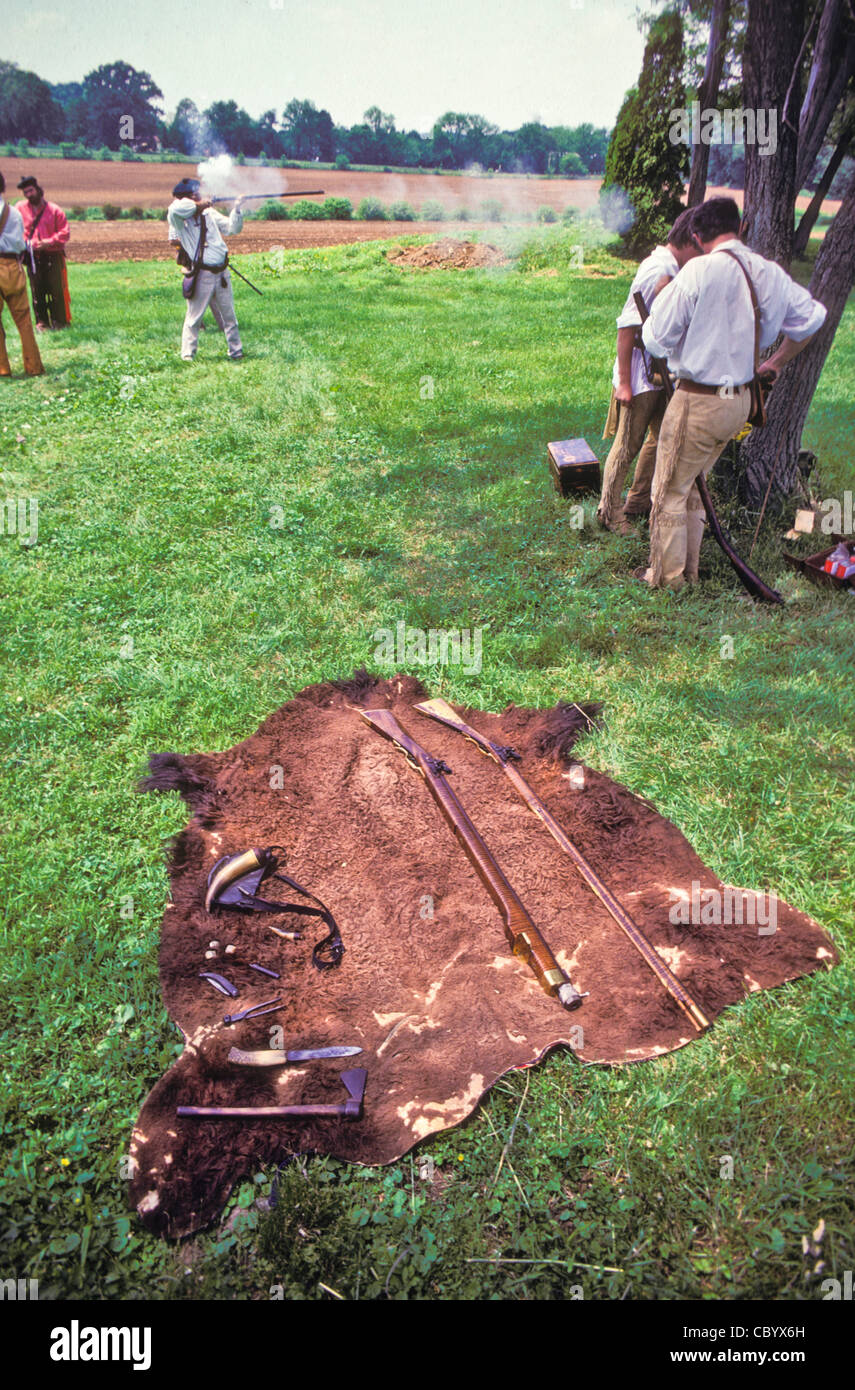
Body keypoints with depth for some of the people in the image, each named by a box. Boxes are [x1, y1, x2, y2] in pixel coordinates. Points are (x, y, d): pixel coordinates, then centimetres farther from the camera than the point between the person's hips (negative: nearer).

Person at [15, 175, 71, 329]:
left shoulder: (54, 210, 2)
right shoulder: (20, 208, 8)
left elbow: (64, 233, -2)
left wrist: (48, 242, -13)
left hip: (53, 256, -2)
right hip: (32, 257, 2)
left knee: (57, 290, -2)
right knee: (37, 291, 2)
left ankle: (60, 321, 8)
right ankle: (41, 322, 10)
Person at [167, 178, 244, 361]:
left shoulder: (210, 213, 10)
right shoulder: (178, 217, -5)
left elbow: (231, 228, 12)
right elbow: (176, 207, -28)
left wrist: (236, 209, -2)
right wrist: (198, 205, -16)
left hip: (221, 273, 5)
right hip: (200, 276, -5)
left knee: (228, 316, 12)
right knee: (194, 317, 0)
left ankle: (236, 352, 22)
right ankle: (188, 356, 8)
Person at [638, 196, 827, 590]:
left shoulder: (699, 271, -17)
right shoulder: (771, 274, 4)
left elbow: (657, 339, -14)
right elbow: (812, 317, 19)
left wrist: (661, 300, 7)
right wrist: (777, 362, 32)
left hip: (697, 402, -7)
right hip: (741, 400, 7)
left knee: (669, 491, 8)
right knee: (689, 485, 22)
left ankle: (666, 577, 19)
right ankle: (688, 569, 32)